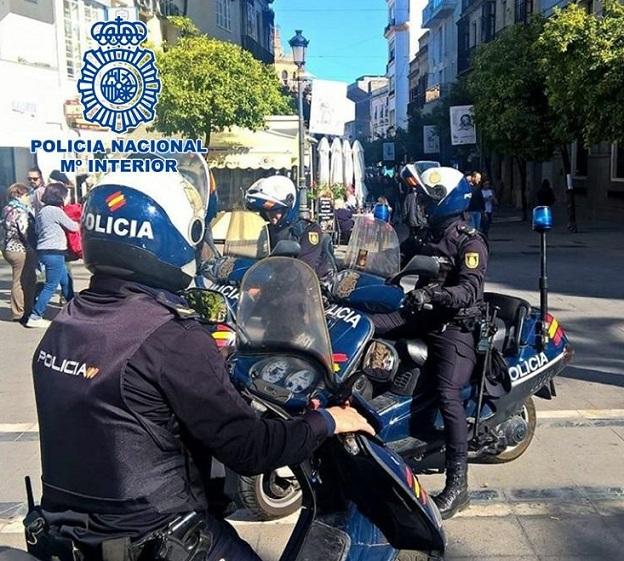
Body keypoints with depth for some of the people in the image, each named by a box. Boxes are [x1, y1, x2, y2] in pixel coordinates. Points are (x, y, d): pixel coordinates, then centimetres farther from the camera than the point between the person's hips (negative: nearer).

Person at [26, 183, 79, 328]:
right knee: (51, 286, -4)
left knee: (66, 281, 18)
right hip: (53, 252, -10)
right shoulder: (56, 211, -14)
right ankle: (35, 317, -2)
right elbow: (73, 227, -5)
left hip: (45, 250, 10)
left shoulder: (43, 211, 14)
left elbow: (38, 230, 15)